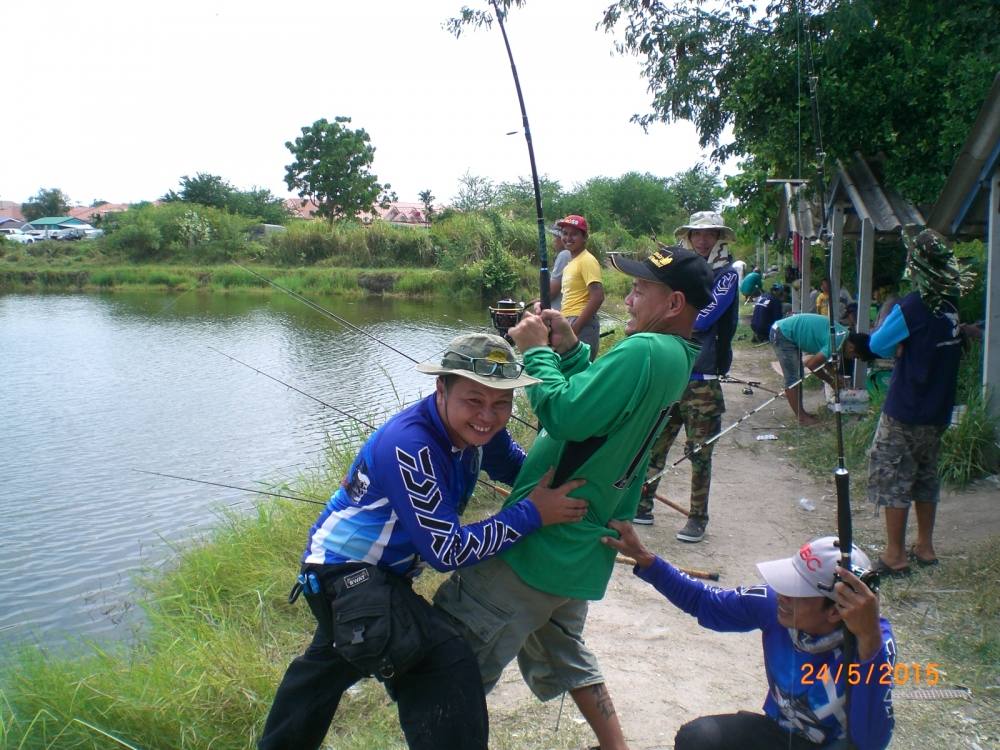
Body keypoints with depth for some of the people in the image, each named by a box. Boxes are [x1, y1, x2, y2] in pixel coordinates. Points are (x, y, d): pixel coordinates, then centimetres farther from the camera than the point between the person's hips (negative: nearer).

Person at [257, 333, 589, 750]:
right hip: (346, 574, -10)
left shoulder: (477, 428, -8)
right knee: (447, 665, -25)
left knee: (331, 661, 32)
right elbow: (447, 552, -31)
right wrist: (533, 514, -31)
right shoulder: (408, 446, -32)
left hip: (383, 571, 10)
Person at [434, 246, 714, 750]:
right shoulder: (674, 360, 8)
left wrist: (537, 351, -13)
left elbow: (567, 417, -25)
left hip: (542, 544, -10)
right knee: (563, 653, 30)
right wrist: (570, 349, 4)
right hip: (581, 546, 10)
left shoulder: (645, 351, -21)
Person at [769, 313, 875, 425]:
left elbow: (821, 359, 20)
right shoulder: (837, 342, -22)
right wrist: (831, 381, -4)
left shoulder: (843, 335, 6)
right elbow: (812, 364, -17)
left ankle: (801, 412, 22)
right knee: (793, 379, -5)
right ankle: (801, 417, 1)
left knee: (797, 376, 15)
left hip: (787, 333, 10)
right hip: (782, 334, -10)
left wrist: (835, 375, 16)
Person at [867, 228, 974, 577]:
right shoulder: (955, 304, 2)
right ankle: (925, 546, 28)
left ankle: (895, 555, 8)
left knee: (892, 479, 3)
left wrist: (885, 311, 3)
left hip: (904, 411, -7)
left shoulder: (911, 307, -20)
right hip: (938, 412, 7)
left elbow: (878, 345, -9)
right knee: (925, 476, 19)